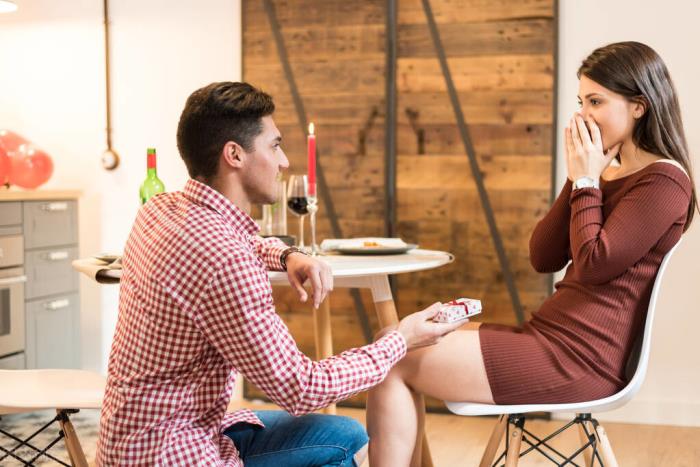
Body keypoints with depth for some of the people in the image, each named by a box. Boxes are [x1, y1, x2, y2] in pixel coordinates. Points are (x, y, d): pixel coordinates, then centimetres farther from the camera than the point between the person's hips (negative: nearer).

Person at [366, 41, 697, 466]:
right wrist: (581, 177, 2)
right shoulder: (610, 175, 17)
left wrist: (586, 180, -9)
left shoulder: (664, 180, -10)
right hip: (549, 337, 10)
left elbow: (594, 263, -20)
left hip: (577, 359, -10)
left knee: (394, 362, -11)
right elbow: (544, 257, 10)